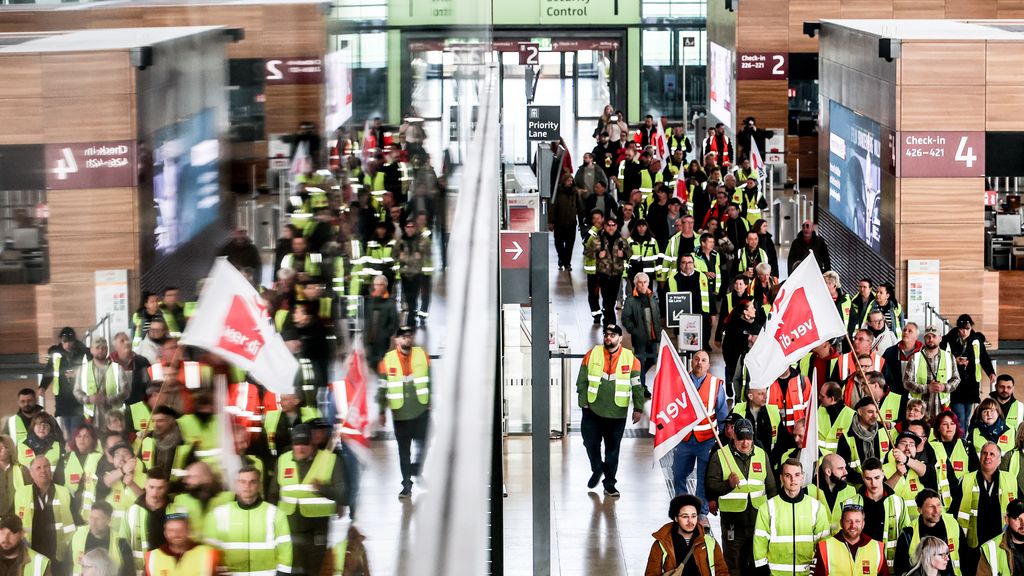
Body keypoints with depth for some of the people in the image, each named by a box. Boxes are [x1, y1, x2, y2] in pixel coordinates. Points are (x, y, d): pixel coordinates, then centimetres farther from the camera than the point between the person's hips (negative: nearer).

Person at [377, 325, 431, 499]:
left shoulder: (422, 355, 2)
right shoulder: (387, 360, -2)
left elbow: (431, 381, 9)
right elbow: (382, 387, 3)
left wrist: (431, 403, 7)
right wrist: (382, 411, 4)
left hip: (421, 410, 0)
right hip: (400, 413, 0)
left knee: (423, 445, -4)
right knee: (403, 451, 6)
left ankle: (416, 469, 23)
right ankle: (407, 486, 13)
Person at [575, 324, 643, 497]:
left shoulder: (630, 358, -2)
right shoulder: (592, 354, -1)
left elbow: (637, 386, 1)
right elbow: (582, 381, 2)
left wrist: (638, 408, -4)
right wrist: (583, 402, -3)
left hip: (617, 413, -1)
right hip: (592, 410, 1)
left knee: (613, 449, 5)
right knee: (591, 443, 5)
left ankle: (609, 484, 15)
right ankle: (597, 469, 33)